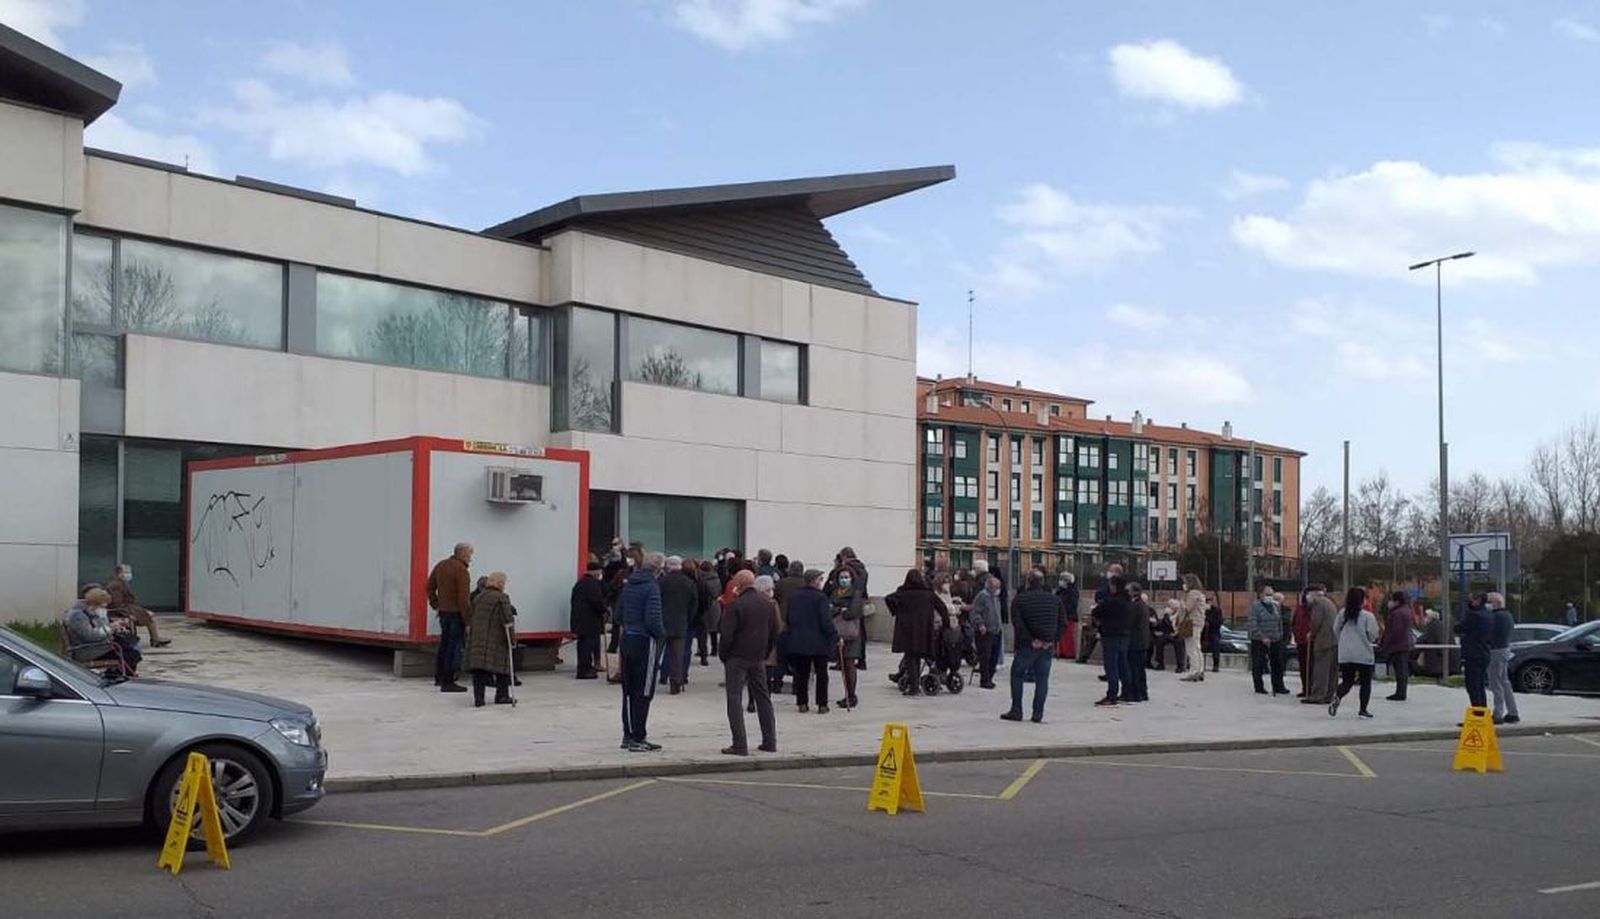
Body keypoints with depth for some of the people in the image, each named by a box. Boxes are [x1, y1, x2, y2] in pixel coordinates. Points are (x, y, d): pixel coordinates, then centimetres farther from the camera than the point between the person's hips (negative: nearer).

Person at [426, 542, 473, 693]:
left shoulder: (441, 565, 10)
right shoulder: (461, 570, -17)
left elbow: (430, 587, 17)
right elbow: (464, 598, -20)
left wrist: (436, 605, 21)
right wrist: (467, 620, -15)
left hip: (443, 611, 8)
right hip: (456, 613, -8)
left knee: (444, 644, 20)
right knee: (454, 647, -2)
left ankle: (439, 677, 30)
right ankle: (447, 682, 1)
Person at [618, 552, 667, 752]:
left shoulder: (629, 584, 7)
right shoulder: (651, 586, -16)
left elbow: (619, 613, 11)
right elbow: (652, 619, -21)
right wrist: (662, 633, -5)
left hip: (627, 639, 8)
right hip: (645, 642, -8)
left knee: (629, 690, 15)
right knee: (643, 692, -1)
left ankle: (628, 735, 22)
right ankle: (638, 739, 2)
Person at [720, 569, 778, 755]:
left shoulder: (736, 605, -15)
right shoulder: (769, 603, 6)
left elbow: (727, 635, -15)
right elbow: (774, 633, 12)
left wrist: (722, 656, 0)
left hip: (737, 658, -6)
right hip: (759, 658, 6)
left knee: (734, 699, -1)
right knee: (763, 697, 15)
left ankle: (740, 745, -5)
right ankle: (770, 742, 17)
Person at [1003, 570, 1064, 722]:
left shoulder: (1021, 599, -5)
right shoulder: (1054, 599, 6)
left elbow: (1017, 623, -14)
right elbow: (1063, 620, 2)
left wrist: (1030, 640, -11)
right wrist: (1054, 640, -1)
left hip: (1027, 646, -3)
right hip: (1048, 647, 3)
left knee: (1017, 675, 11)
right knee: (1042, 679, 8)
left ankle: (1016, 711, 10)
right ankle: (1038, 714, 8)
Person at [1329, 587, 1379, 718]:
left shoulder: (1343, 614, 2)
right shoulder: (1368, 616, -11)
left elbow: (1336, 631, 9)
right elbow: (1372, 636, -11)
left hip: (1345, 655, 4)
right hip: (1363, 654, -4)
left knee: (1347, 681, 10)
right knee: (1366, 682, 11)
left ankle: (1337, 697, -18)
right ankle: (1363, 710, 10)